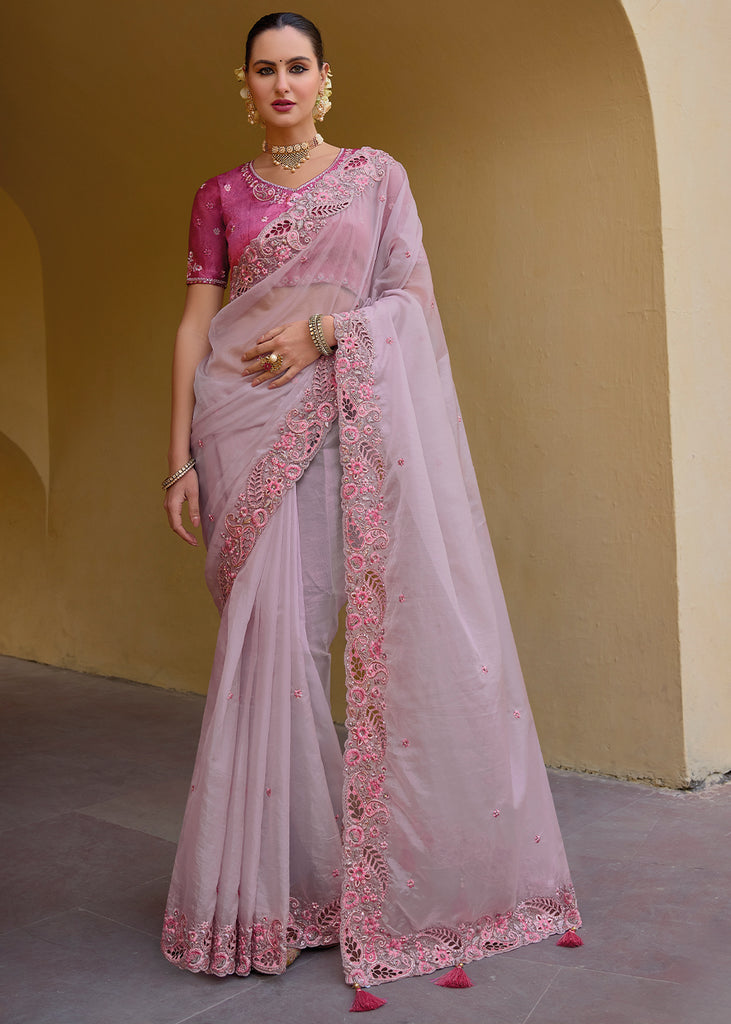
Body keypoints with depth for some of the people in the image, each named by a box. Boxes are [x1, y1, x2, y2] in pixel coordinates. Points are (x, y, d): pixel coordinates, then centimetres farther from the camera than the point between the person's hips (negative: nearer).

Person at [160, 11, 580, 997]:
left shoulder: (376, 175, 11)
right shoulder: (221, 197, 13)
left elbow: (415, 298, 4)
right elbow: (196, 327, 7)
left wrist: (324, 331, -11)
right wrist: (181, 457, -1)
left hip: (357, 423, 0)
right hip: (257, 432, 1)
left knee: (399, 623, -5)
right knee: (274, 631, -6)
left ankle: (418, 862, 11)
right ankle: (273, 878, 7)